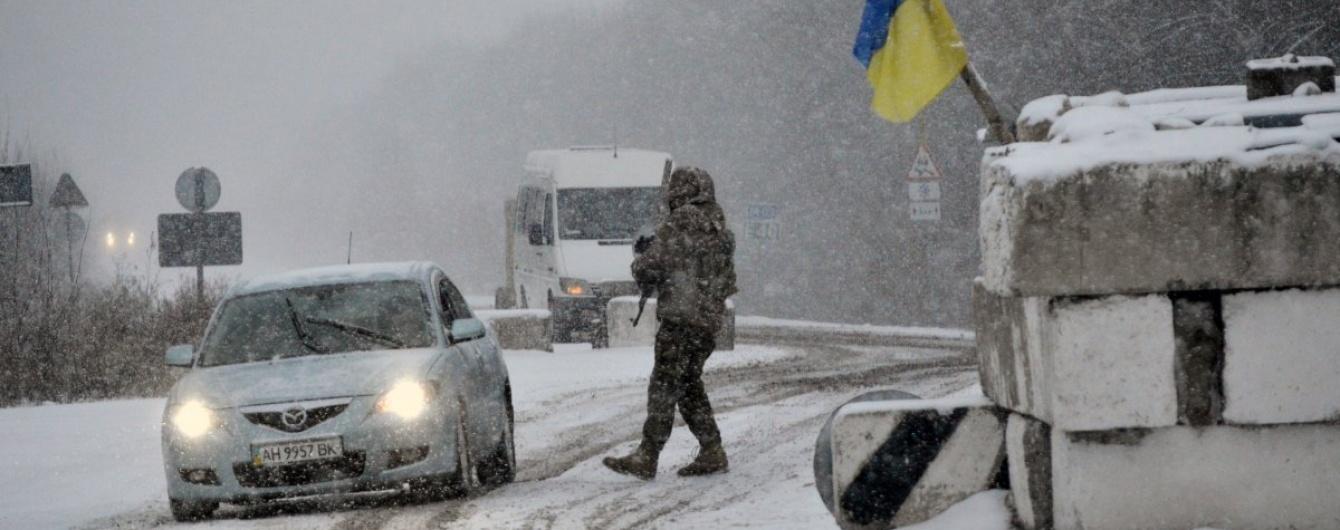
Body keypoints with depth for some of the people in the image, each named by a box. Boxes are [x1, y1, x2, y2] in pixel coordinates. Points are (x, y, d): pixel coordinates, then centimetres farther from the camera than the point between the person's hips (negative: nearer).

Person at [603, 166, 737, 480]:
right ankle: (712, 453, 16)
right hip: (710, 322, 8)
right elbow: (729, 284, 22)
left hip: (680, 319, -8)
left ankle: (646, 458, -10)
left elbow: (649, 269, -14)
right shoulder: (721, 232, 15)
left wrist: (639, 262, 7)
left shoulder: (677, 226, -10)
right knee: (689, 386, 17)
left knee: (664, 389, -8)